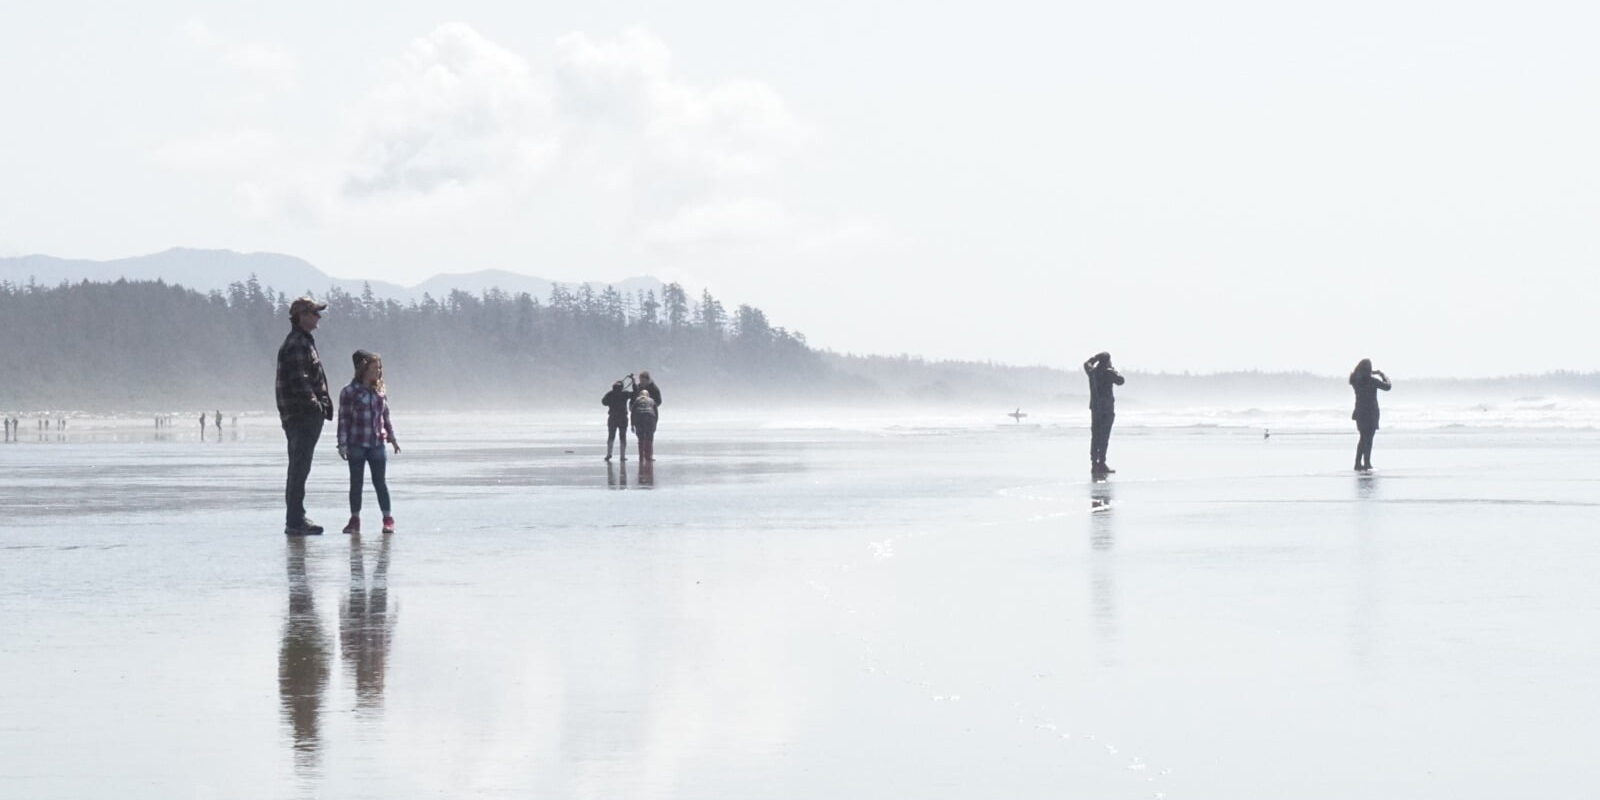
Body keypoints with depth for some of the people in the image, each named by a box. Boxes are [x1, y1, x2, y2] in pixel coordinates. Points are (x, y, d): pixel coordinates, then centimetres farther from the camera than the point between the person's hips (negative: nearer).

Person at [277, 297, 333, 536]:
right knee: (299, 469, -10)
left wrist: (321, 405, 18)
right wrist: (315, 404, -18)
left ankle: (296, 519, 20)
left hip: (307, 416, 11)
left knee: (298, 469, 14)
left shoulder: (303, 342, 21)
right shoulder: (296, 344, -13)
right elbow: (299, 380, -21)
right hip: (302, 415, -11)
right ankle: (295, 521, -11)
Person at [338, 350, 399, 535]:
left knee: (380, 482, 3)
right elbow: (343, 420, -5)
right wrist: (342, 444, -9)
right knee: (356, 482, 5)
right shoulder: (349, 392, -4)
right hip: (356, 445, -2)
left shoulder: (380, 392, 7)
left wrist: (392, 438, 17)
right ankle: (355, 520, 12)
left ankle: (388, 519, 8)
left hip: (377, 444, 2)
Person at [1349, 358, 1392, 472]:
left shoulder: (1356, 379, 1)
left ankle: (1358, 464, 17)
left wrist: (1373, 373, 21)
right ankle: (1367, 465, -3)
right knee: (1368, 439, -1)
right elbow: (1388, 386, -9)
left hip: (1360, 412, 6)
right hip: (1370, 413, -6)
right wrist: (1382, 374, 4)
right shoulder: (1371, 380, -17)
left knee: (1363, 438, 17)